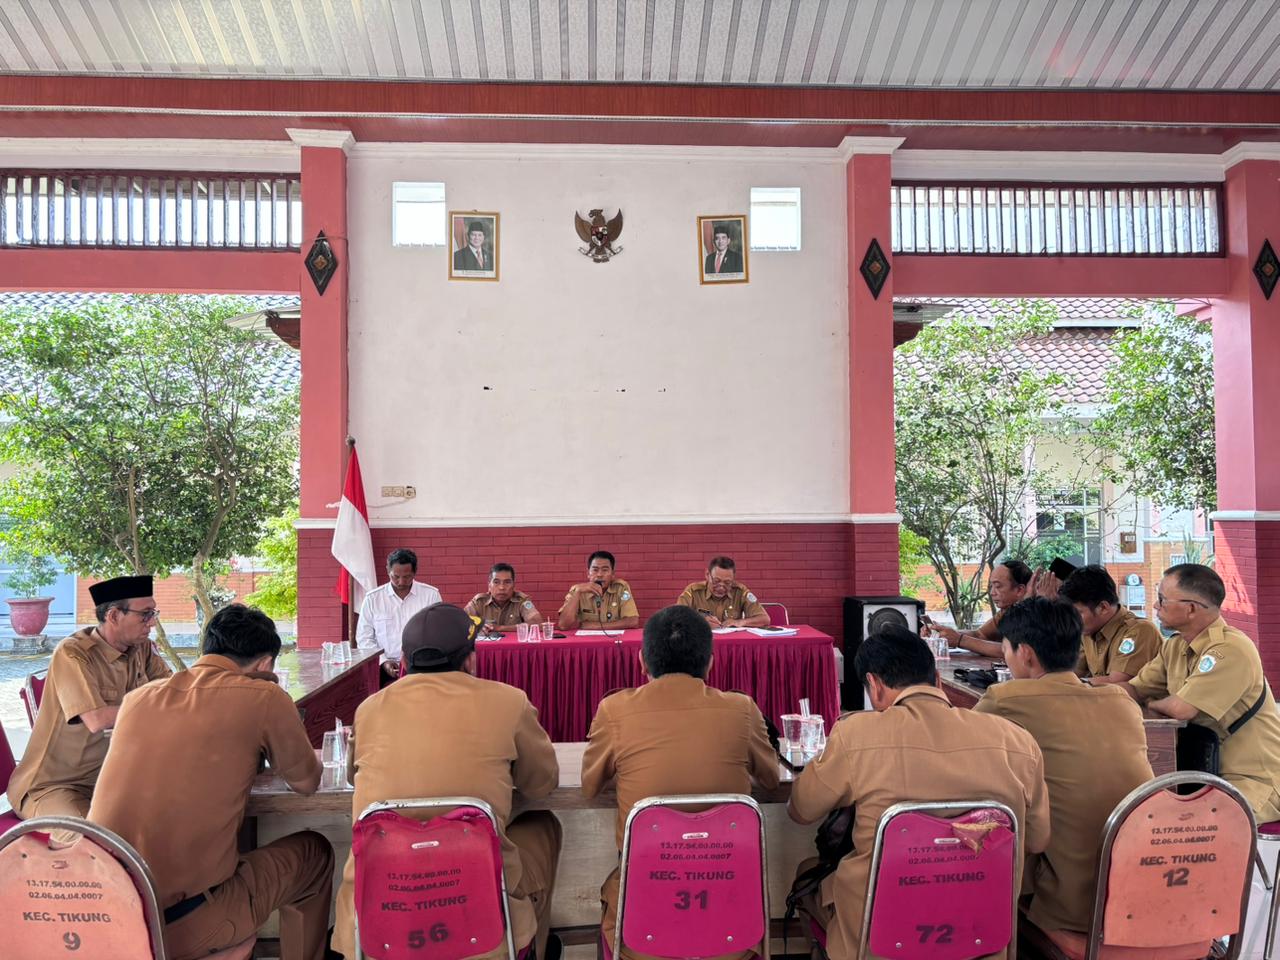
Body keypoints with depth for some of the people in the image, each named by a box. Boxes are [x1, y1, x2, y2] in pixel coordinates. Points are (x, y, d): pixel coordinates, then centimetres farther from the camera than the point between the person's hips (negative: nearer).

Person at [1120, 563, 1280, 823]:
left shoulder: (1231, 650, -21)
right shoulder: (1175, 647, 7)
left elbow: (1181, 708, -25)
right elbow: (1134, 690, 8)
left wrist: (1150, 704, -3)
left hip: (1253, 779, -8)